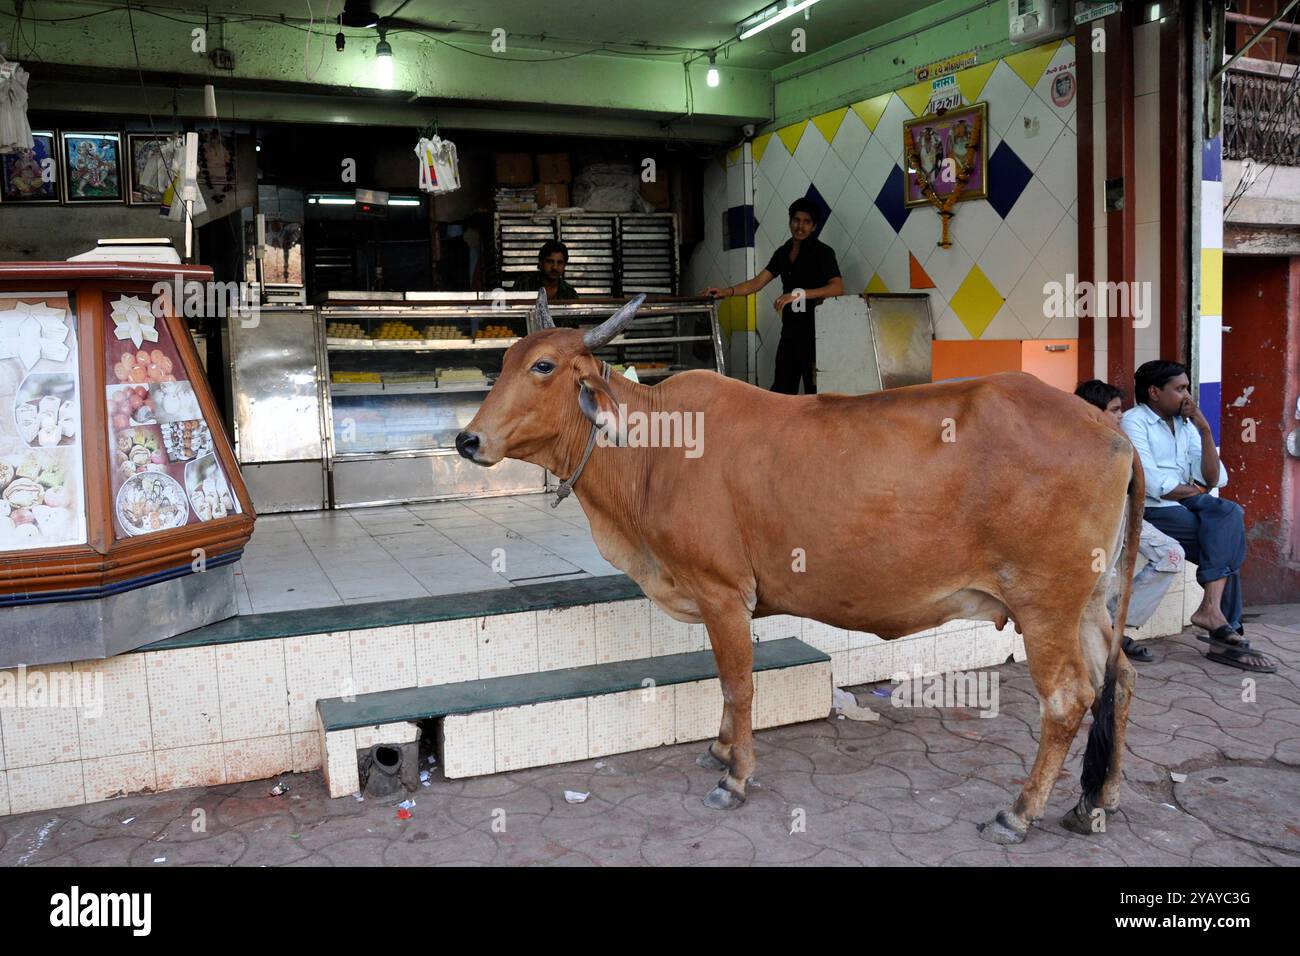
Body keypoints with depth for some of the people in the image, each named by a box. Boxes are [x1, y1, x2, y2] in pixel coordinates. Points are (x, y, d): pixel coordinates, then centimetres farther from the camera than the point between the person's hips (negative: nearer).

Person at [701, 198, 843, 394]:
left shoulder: (822, 252, -7)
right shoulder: (783, 253, 13)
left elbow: (837, 288, -21)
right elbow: (757, 282, 10)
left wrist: (800, 293, -31)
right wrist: (726, 292, -3)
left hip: (814, 332, -7)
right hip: (790, 330, 7)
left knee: (815, 392, -4)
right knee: (780, 391, 8)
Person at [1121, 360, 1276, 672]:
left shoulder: (1185, 424, 14)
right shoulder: (1134, 421, -7)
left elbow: (1215, 479, 7)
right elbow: (1155, 486, -17)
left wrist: (1204, 429, -1)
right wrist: (1197, 491, -1)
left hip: (1186, 504, 7)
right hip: (1152, 511, -7)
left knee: (1231, 513, -18)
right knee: (1229, 543, -18)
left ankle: (1212, 608, -20)